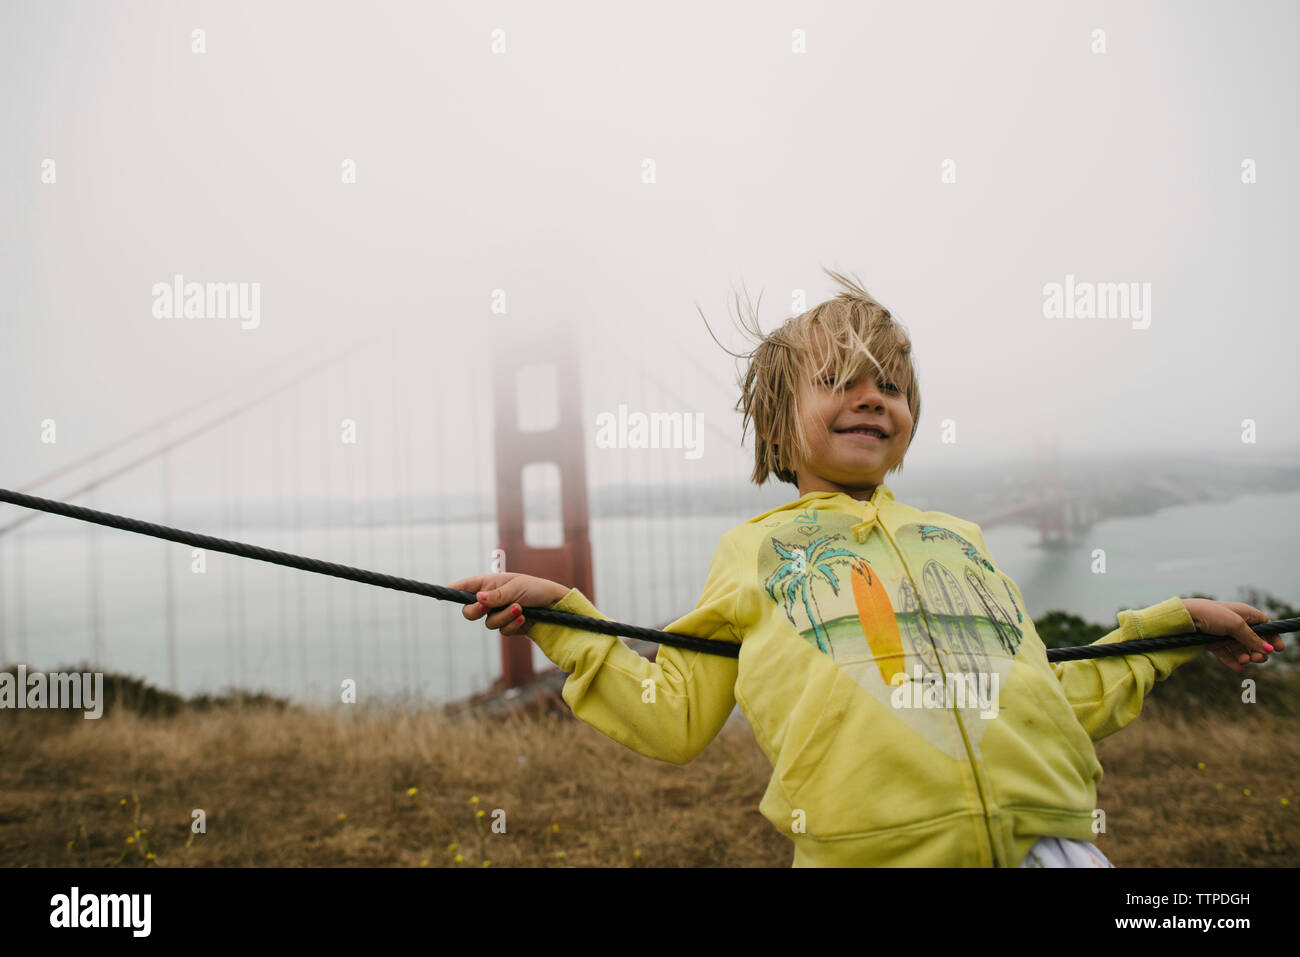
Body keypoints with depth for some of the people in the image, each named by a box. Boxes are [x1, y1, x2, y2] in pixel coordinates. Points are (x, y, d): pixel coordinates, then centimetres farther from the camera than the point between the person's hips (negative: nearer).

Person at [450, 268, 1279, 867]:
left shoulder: (961, 539, 25)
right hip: (874, 851, -3)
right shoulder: (753, 550, 16)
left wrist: (1171, 628, 29)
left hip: (1045, 843, 4)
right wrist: (562, 617, 8)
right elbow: (673, 717, 14)